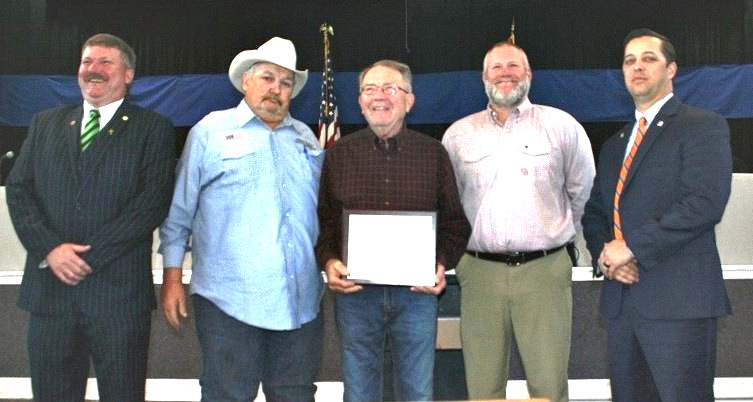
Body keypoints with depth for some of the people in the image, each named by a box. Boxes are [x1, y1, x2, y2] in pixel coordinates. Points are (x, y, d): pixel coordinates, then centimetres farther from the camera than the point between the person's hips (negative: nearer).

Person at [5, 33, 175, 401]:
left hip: (118, 291, -3)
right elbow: (18, 189, 7)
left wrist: (89, 256, -14)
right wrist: (49, 248, -10)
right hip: (49, 288, 4)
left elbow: (153, 201, -9)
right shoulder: (46, 123, 15)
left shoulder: (153, 129, 2)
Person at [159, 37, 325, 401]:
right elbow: (179, 212, 2)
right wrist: (172, 277, -2)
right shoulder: (211, 130, 3)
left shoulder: (306, 139, 16)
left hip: (301, 302, 5)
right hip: (230, 299, -4)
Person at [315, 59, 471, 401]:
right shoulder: (338, 154, 6)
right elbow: (322, 219, 7)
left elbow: (455, 222, 8)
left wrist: (442, 263, -8)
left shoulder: (433, 153, 6)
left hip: (417, 293, 0)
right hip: (355, 293, 0)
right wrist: (329, 261, -10)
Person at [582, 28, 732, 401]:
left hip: (679, 299, -6)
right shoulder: (613, 146, 21)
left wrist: (632, 247, -16)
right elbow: (594, 212, 20)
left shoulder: (703, 127, -1)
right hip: (621, 299, 7)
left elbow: (705, 202, -15)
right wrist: (603, 255, -2)